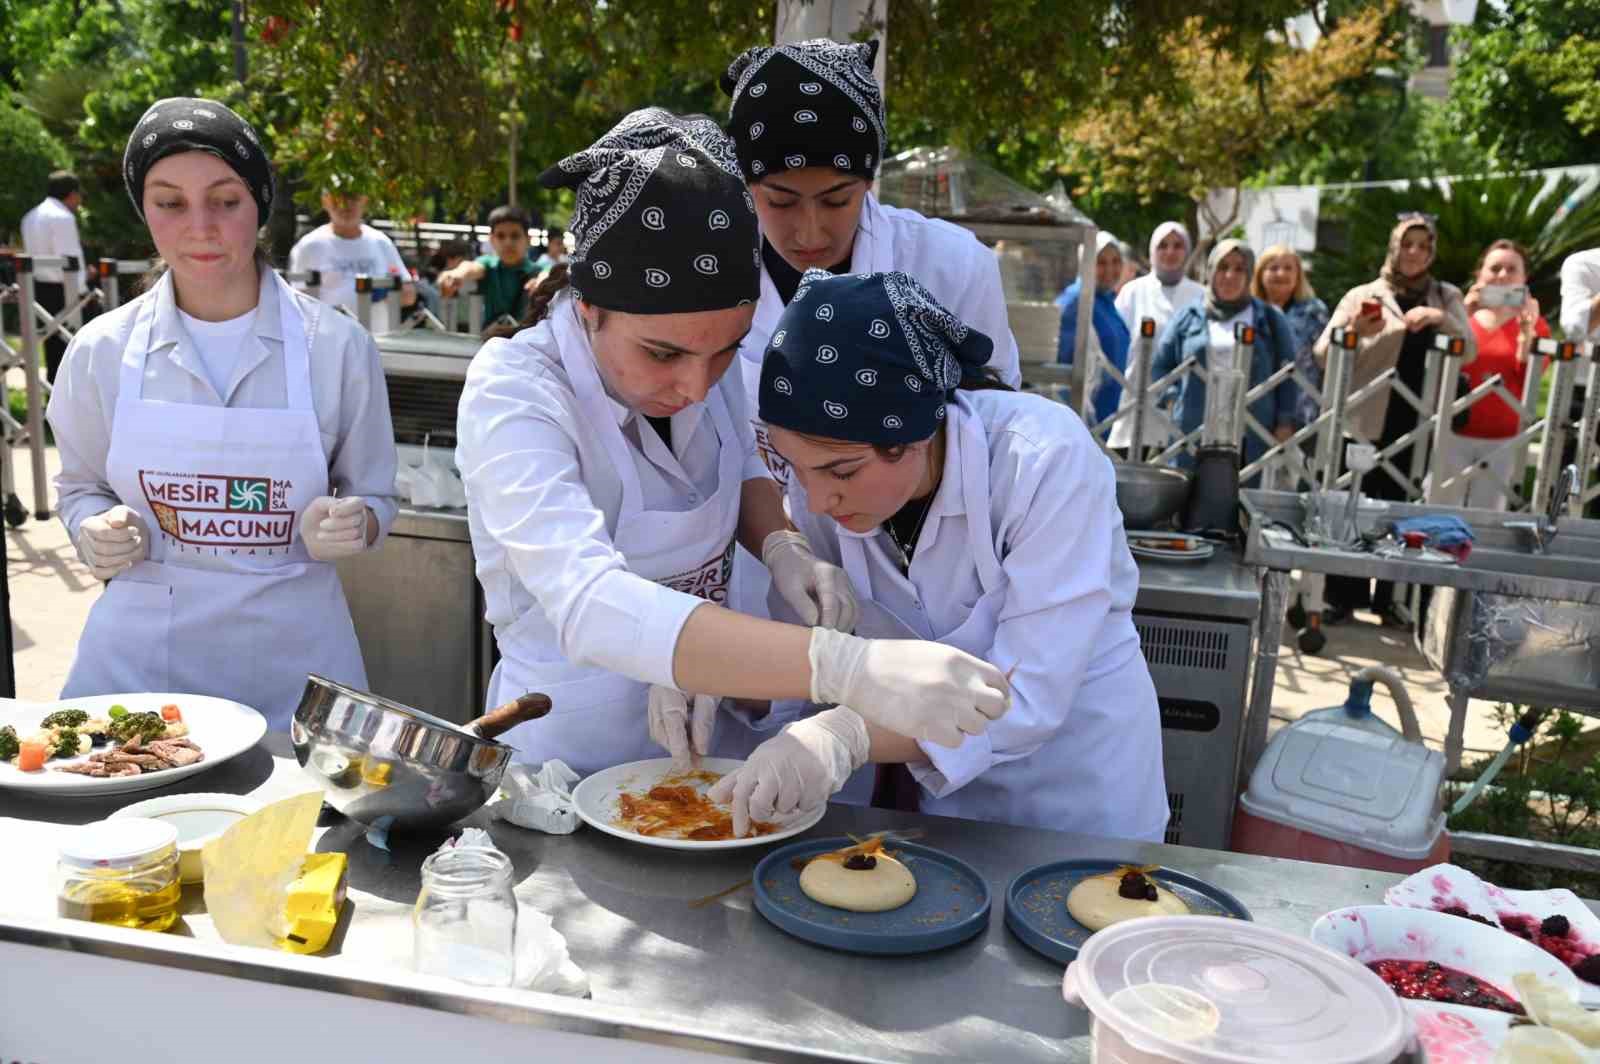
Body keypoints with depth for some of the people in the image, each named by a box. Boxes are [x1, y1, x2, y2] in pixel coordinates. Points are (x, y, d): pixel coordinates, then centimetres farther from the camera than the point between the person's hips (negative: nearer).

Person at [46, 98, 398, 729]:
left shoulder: (337, 346, -5)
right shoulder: (101, 350, 0)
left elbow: (375, 497, 4)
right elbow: (80, 487, 14)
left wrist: (350, 525, -18)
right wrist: (97, 531, -8)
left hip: (292, 658, -1)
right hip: (140, 655, 1)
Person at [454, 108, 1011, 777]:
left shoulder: (700, 350, -10)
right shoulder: (511, 393, -26)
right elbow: (593, 610, -41)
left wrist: (780, 545, -13)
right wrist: (847, 668, -51)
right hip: (572, 756, -4)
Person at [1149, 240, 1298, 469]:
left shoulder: (1270, 320, 10)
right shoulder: (1188, 318, 11)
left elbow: (1287, 375, 9)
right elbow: (1160, 366, 16)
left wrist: (1285, 423, 3)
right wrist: (1175, 396, 2)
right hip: (1194, 436, 1)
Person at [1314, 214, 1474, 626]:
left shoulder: (1447, 297, 11)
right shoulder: (1363, 295, 2)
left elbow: (1469, 353, 0)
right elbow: (1322, 355, -3)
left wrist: (1441, 319, -17)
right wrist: (1354, 333, -23)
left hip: (1417, 424, 2)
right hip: (1365, 420, -2)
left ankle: (1389, 598, 18)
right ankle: (1342, 597, 10)